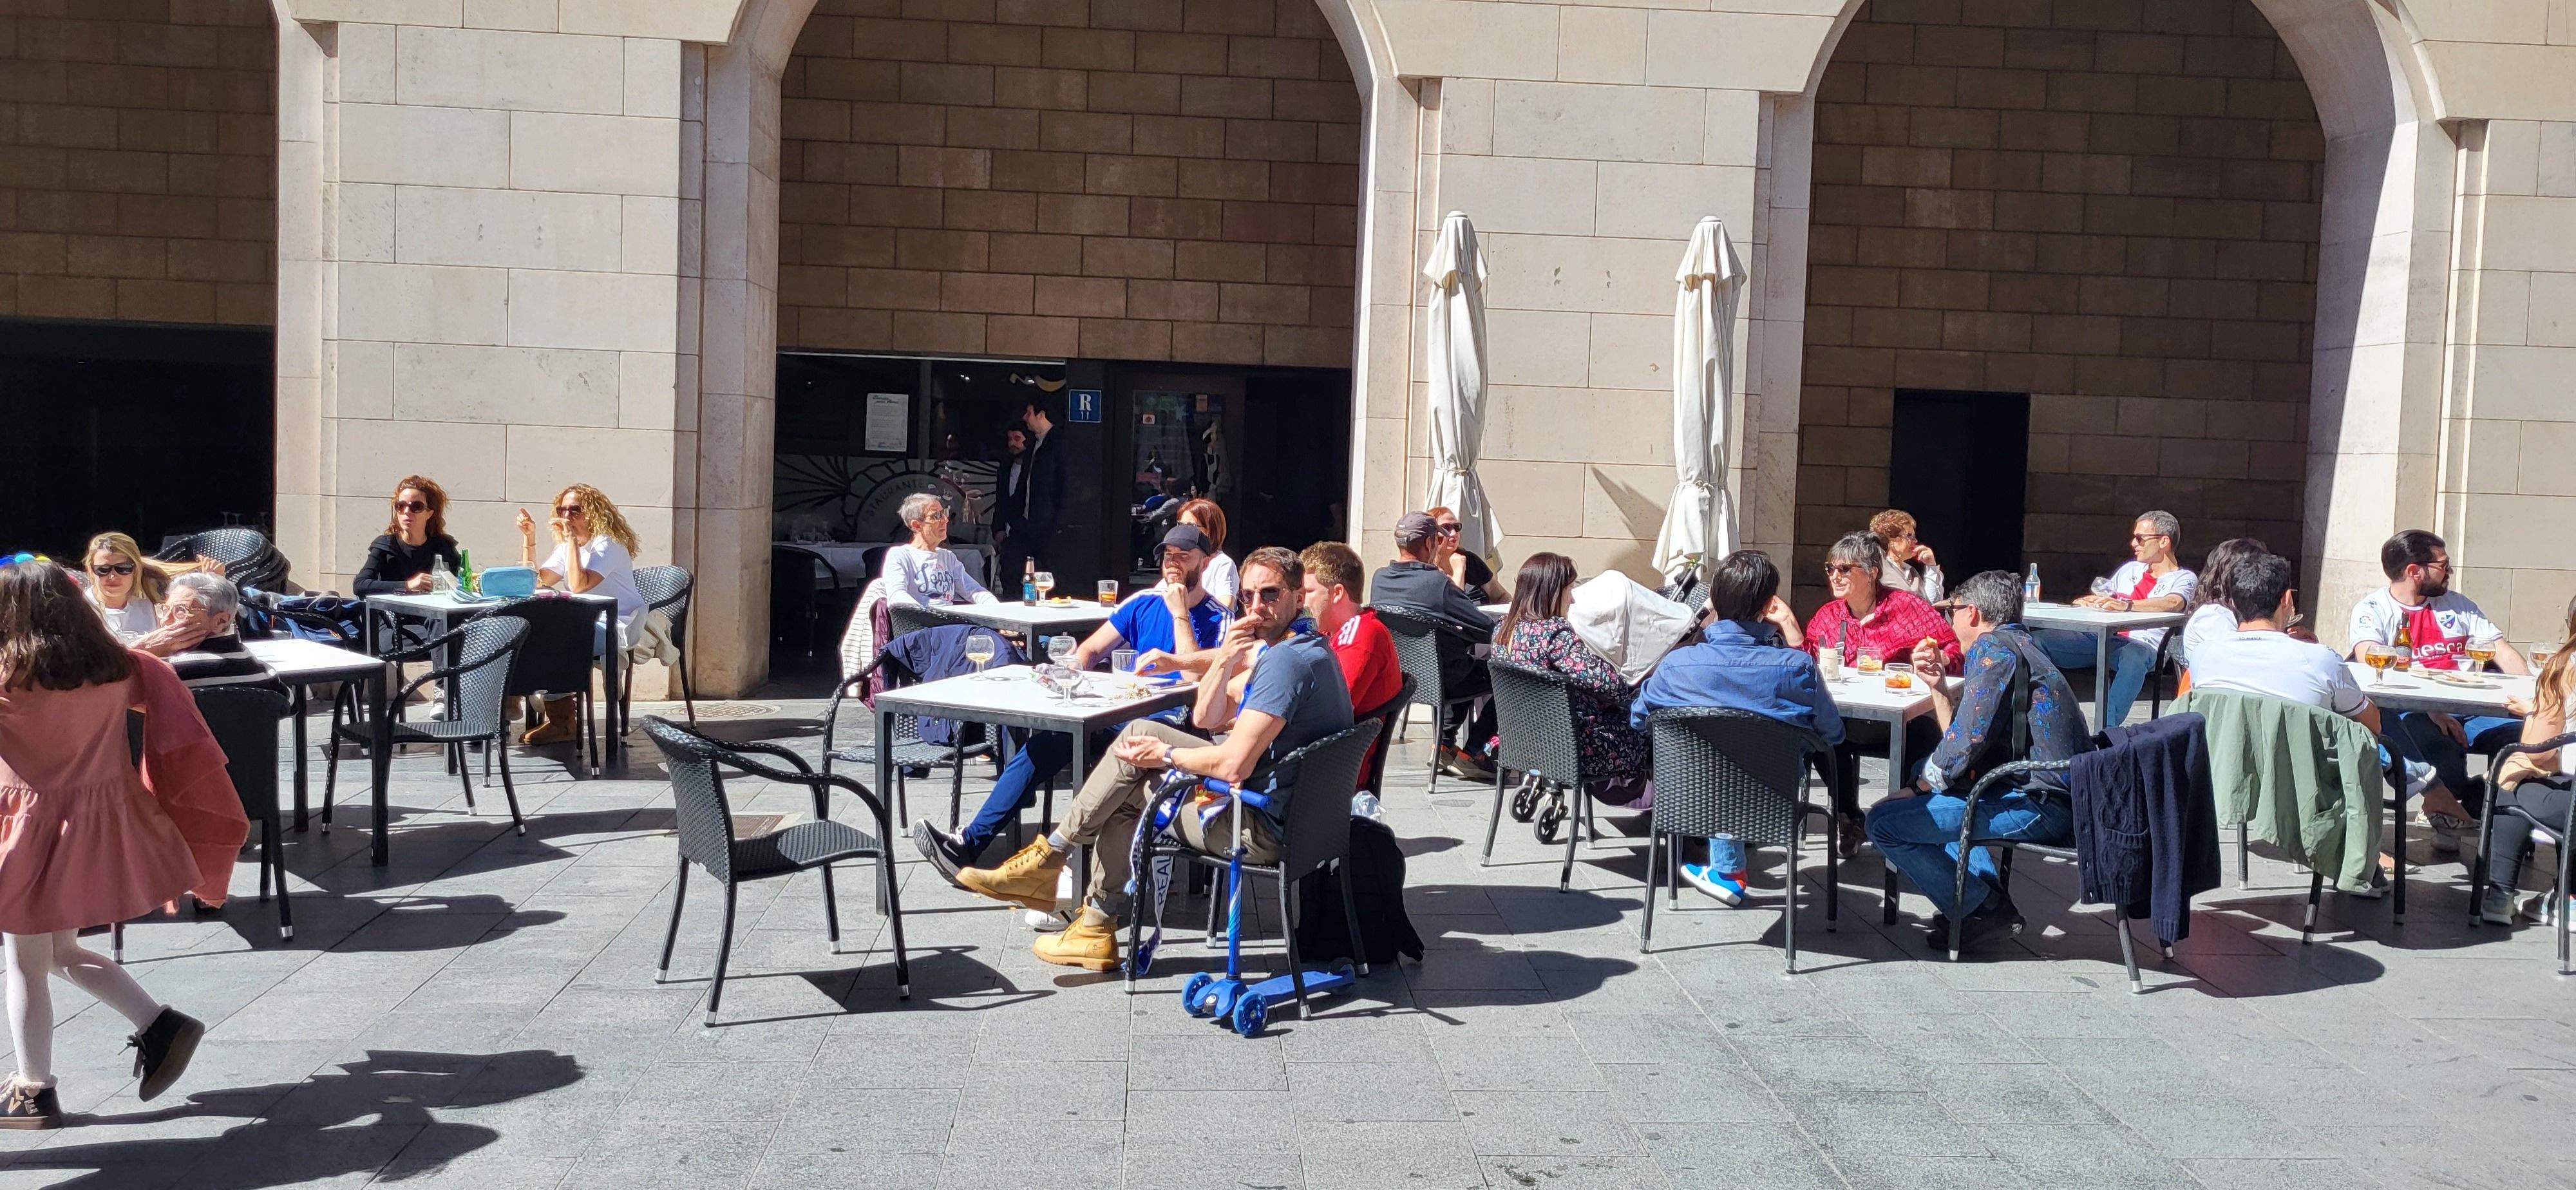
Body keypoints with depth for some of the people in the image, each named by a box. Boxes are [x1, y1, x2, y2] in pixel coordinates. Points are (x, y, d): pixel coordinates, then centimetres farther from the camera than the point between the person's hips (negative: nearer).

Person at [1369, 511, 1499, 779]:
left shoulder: (1379, 578, -6)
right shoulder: (1438, 583, -25)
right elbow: (1488, 628, -18)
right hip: (1439, 681, -8)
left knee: (1469, 663, 32)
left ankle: (1446, 741, 30)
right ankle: (1471, 753, 9)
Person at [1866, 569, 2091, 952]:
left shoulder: (1993, 648, -10)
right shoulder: (2020, 644, 21)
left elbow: (1965, 743, -17)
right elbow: (1965, 736, 21)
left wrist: (1916, 790, -4)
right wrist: (1936, 681, 19)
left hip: (2039, 804, -11)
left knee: (1884, 822, -15)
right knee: (1926, 767, 34)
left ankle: (1985, 909, -5)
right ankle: (1983, 887, 17)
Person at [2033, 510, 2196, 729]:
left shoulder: (2185, 578, 9)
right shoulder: (2130, 569, 28)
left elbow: (2173, 603, -15)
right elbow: (2099, 600, 33)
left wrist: (2126, 605, -32)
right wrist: (2084, 602, 5)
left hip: (2142, 644, -6)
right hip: (2100, 637, 6)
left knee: (2134, 655, -43)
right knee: (2036, 639, -14)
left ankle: (2106, 730, -48)